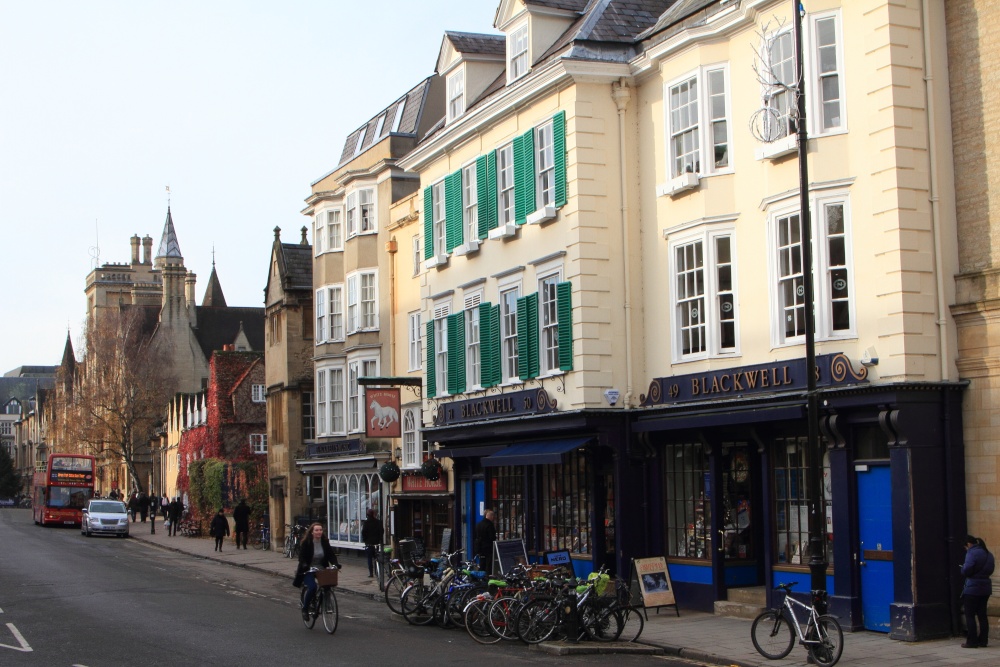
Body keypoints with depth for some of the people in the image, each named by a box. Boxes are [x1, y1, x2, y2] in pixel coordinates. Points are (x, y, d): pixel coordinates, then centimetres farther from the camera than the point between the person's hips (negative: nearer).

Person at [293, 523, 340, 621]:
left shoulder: (325, 542, 1)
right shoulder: (305, 543, -10)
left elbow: (331, 555, -4)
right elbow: (302, 557, -14)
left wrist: (336, 564, -21)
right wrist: (305, 566, -33)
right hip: (308, 570, -4)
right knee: (312, 587, -27)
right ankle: (305, 609, -5)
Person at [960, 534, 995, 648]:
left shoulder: (972, 553, -15)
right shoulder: (988, 554, 11)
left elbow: (966, 571, -21)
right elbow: (991, 570, 17)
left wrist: (963, 567, -1)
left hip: (972, 589, -8)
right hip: (986, 588, 8)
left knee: (970, 616, -1)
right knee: (982, 615, 12)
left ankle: (972, 642, -1)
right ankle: (983, 640, 13)